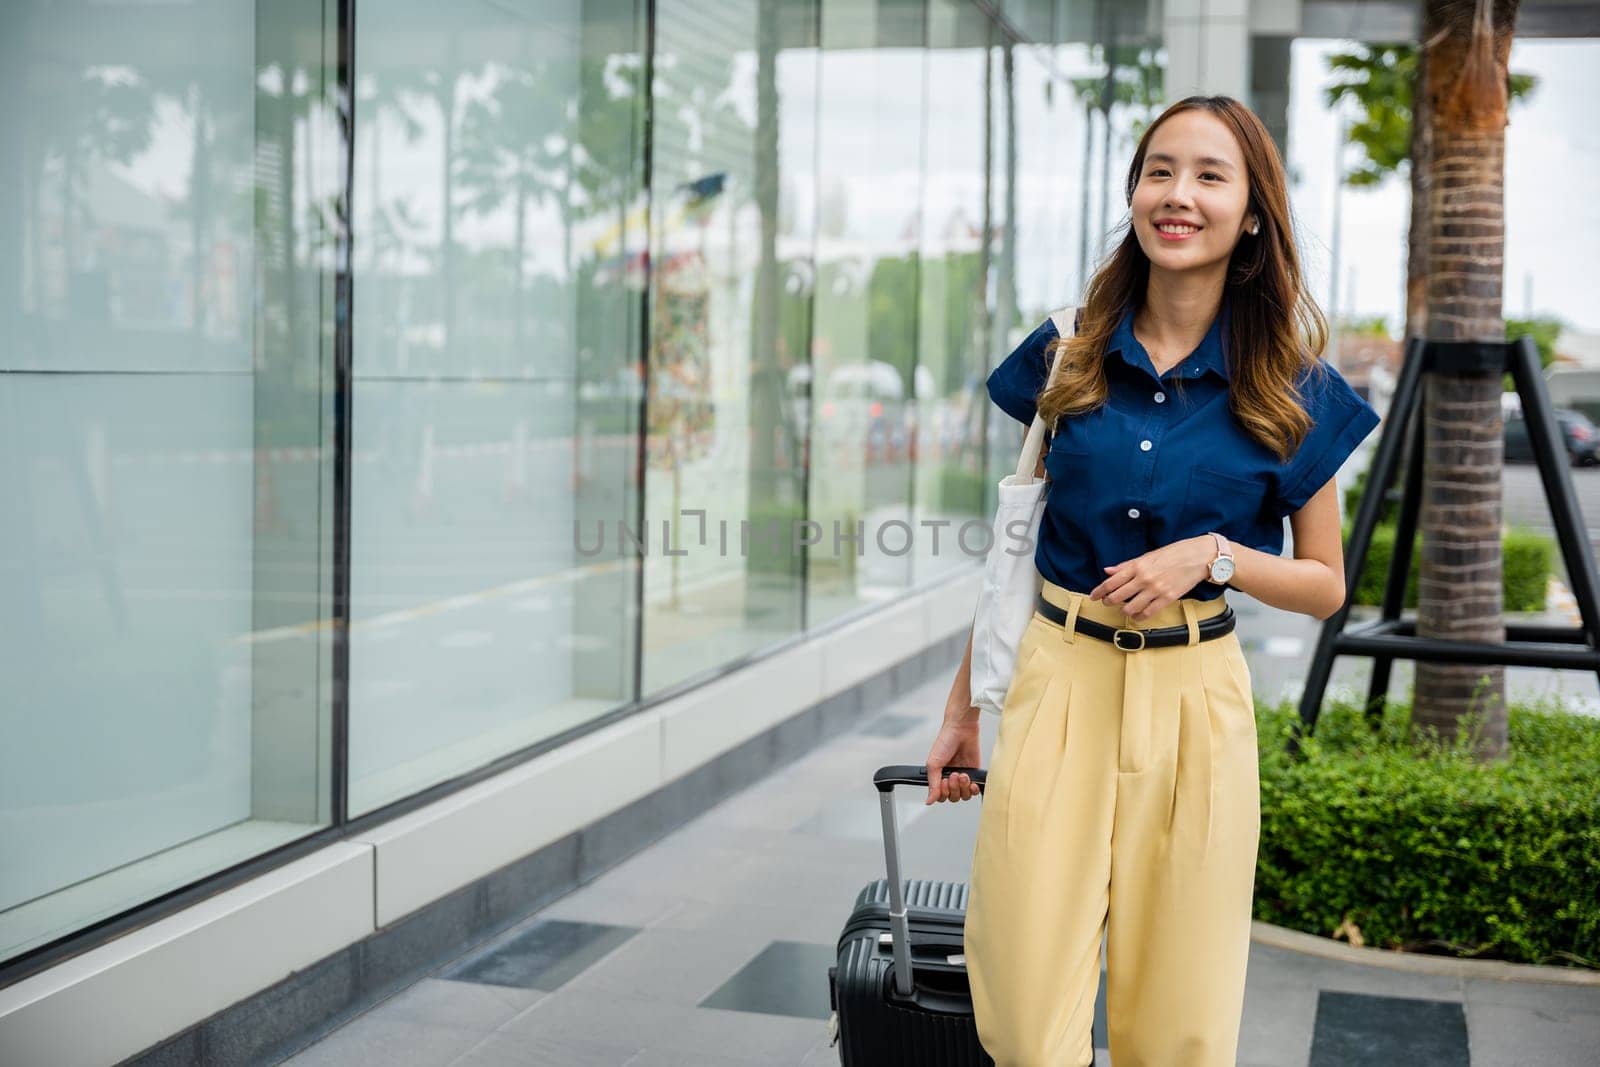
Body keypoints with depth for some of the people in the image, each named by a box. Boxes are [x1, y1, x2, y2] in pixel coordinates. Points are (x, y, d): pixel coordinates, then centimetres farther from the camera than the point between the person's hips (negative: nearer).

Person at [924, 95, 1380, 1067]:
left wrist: (1214, 554, -13)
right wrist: (963, 712, 12)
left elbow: (1325, 587, 6)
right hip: (1058, 684, 0)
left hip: (1195, 700, 0)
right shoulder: (1066, 359, 3)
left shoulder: (1291, 392, 0)